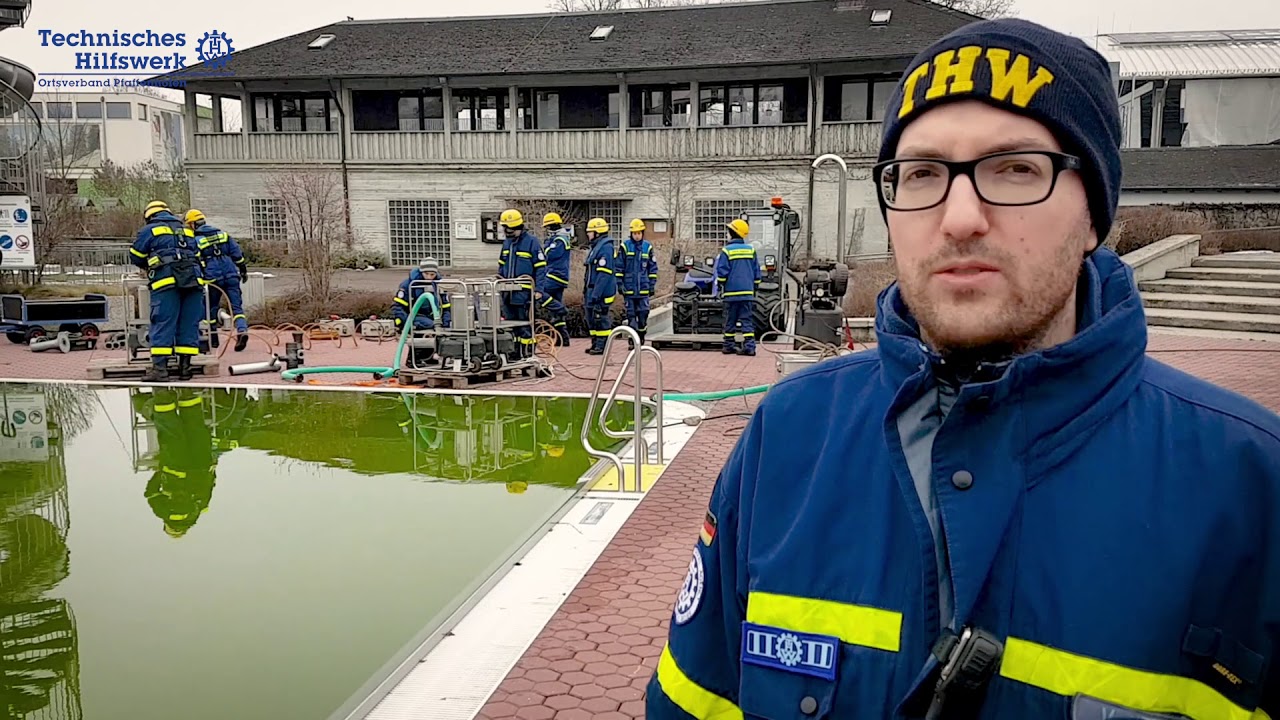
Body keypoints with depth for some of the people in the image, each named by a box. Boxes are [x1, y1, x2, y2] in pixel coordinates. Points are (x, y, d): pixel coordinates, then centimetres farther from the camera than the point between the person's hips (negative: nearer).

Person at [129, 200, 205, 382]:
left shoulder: (149, 230, 13)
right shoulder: (187, 231, 27)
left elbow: (136, 256, 16)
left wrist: (149, 266, 34)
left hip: (166, 280, -4)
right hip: (193, 278, 4)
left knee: (162, 323, -6)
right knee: (189, 324, 4)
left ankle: (160, 367, -12)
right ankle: (185, 367, 4)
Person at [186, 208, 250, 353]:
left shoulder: (196, 241, 1)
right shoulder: (223, 234, 13)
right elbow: (237, 253, 11)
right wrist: (243, 269, 18)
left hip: (213, 277, -3)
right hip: (231, 275, 3)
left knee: (211, 308, 13)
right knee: (236, 306, -2)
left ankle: (213, 338, 19)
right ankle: (242, 330, -25)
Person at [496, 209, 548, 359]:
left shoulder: (531, 241, -7)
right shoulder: (507, 242, 13)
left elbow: (540, 267, -8)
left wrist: (538, 289, -13)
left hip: (525, 293, -7)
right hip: (508, 292, 7)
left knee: (525, 324, -2)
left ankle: (528, 354, 5)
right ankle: (514, 353, 18)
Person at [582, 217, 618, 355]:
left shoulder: (605, 248, -15)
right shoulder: (596, 247, 18)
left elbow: (604, 274, -22)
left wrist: (596, 294, -25)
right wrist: (587, 292, 22)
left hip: (601, 292, -10)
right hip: (592, 290, 10)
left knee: (600, 318, -7)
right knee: (591, 317, 13)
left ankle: (602, 345, -1)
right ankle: (595, 344, 20)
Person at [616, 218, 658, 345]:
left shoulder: (648, 247, 5)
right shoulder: (625, 246, -1)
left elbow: (653, 267, 10)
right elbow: (619, 266, 1)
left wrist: (652, 285, 6)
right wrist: (620, 283, -3)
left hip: (643, 288, 1)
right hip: (629, 287, -1)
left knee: (643, 313, 1)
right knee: (631, 314, 2)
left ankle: (641, 338, 15)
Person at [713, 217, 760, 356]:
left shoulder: (727, 250, -6)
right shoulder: (751, 249, 7)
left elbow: (722, 272, -7)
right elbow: (756, 271, 11)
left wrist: (720, 285, 7)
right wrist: (754, 287, 20)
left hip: (731, 291, -3)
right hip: (747, 292, 3)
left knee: (730, 319, 7)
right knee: (746, 319, 2)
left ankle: (729, 345, 13)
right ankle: (749, 346, -7)